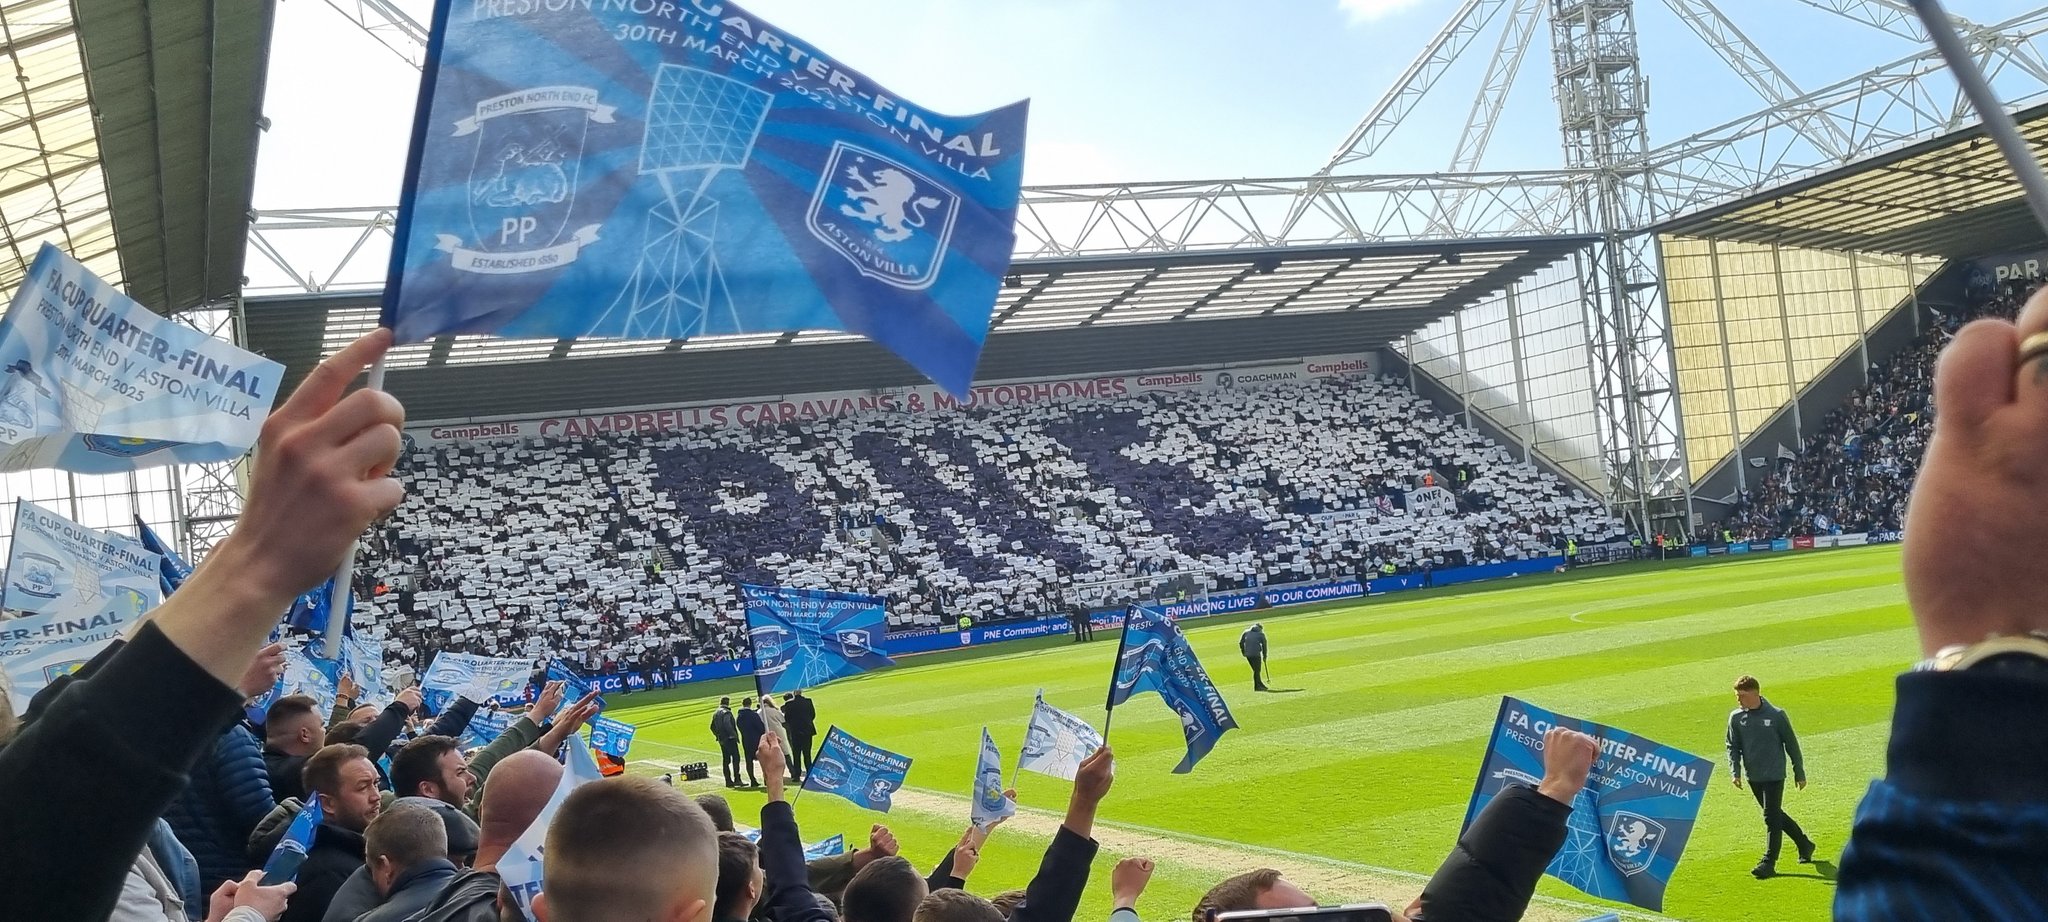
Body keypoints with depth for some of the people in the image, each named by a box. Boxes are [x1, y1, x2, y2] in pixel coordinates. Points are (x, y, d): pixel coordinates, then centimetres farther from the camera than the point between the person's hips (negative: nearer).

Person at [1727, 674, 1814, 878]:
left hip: (1774, 775, -5)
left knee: (1772, 818, -8)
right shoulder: (1736, 717, 0)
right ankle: (1804, 844, 37)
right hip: (1753, 777, 5)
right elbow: (1733, 747, 7)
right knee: (1775, 815, 17)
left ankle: (1769, 862, -4)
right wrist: (1735, 771, -6)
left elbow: (1792, 745, -2)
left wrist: (1799, 773, 2)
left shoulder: (1776, 715, -10)